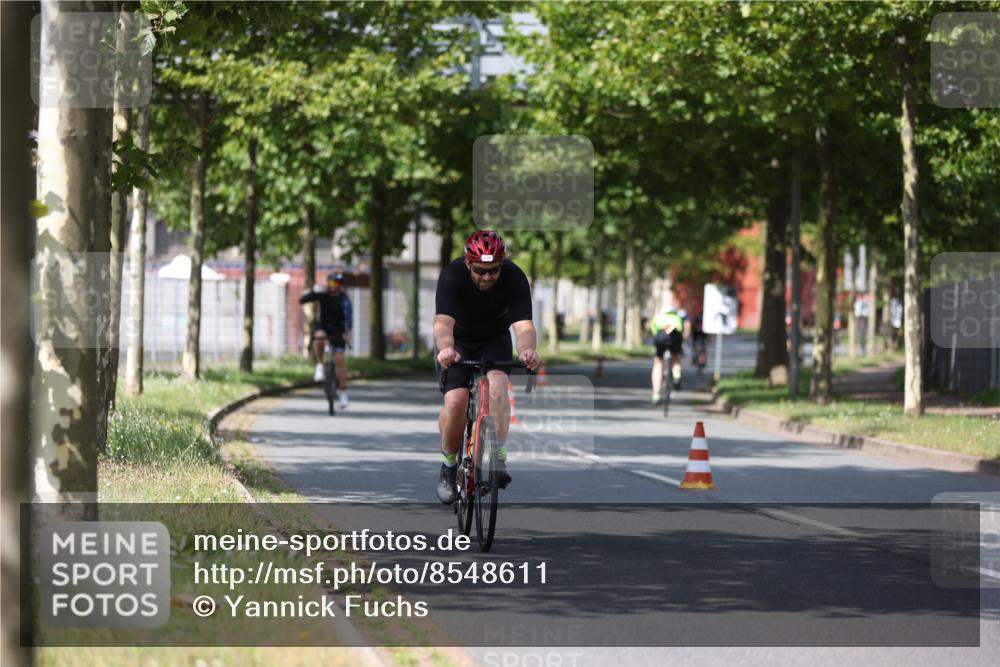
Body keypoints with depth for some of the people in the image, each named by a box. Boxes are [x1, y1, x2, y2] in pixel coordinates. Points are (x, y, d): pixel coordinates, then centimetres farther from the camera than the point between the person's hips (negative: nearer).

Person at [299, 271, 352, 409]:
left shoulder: (344, 298, -21)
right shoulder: (323, 293, -15)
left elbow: (348, 315, -37)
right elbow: (302, 300, -20)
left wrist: (348, 332, -54)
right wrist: (313, 292, -39)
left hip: (337, 329, -1)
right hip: (321, 325, 1)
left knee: (339, 360, -8)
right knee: (319, 336, -37)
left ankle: (343, 394, 1)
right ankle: (319, 366, -16)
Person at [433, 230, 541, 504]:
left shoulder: (514, 278, -27)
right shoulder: (452, 276, -30)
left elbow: (523, 325, -38)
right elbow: (443, 322, -44)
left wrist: (527, 350, -61)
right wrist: (446, 349, -66)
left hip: (494, 340, 1)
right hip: (458, 342, -1)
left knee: (497, 384, -29)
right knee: (455, 400, -20)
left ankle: (498, 458, -24)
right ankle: (449, 464, 4)